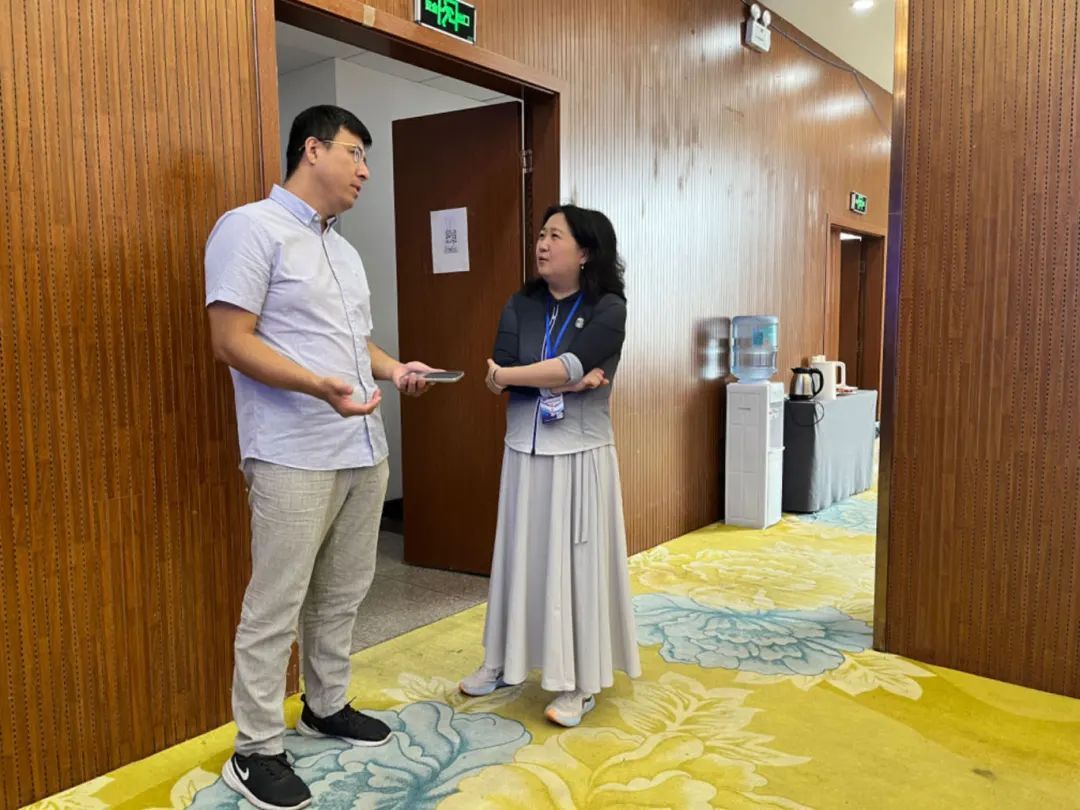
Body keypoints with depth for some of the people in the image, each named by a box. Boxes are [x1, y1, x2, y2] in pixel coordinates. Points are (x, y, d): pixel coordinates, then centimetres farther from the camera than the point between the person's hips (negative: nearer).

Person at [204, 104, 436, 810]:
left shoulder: (344, 249, 19)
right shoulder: (252, 228, -7)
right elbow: (231, 340, -15)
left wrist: (393, 369, 6)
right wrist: (319, 386, -27)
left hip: (363, 449, 8)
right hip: (294, 456, -8)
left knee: (343, 593, 16)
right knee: (276, 606, 0)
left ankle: (326, 706, 33)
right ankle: (257, 751, 13)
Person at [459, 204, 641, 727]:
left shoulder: (608, 308, -7)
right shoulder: (520, 305, 5)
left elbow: (570, 366, -22)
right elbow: (497, 378, -7)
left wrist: (506, 376, -10)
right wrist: (567, 379, -16)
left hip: (580, 456, -4)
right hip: (525, 453, 4)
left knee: (576, 563, 3)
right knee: (520, 557, 12)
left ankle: (578, 681, 16)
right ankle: (506, 661, 29)